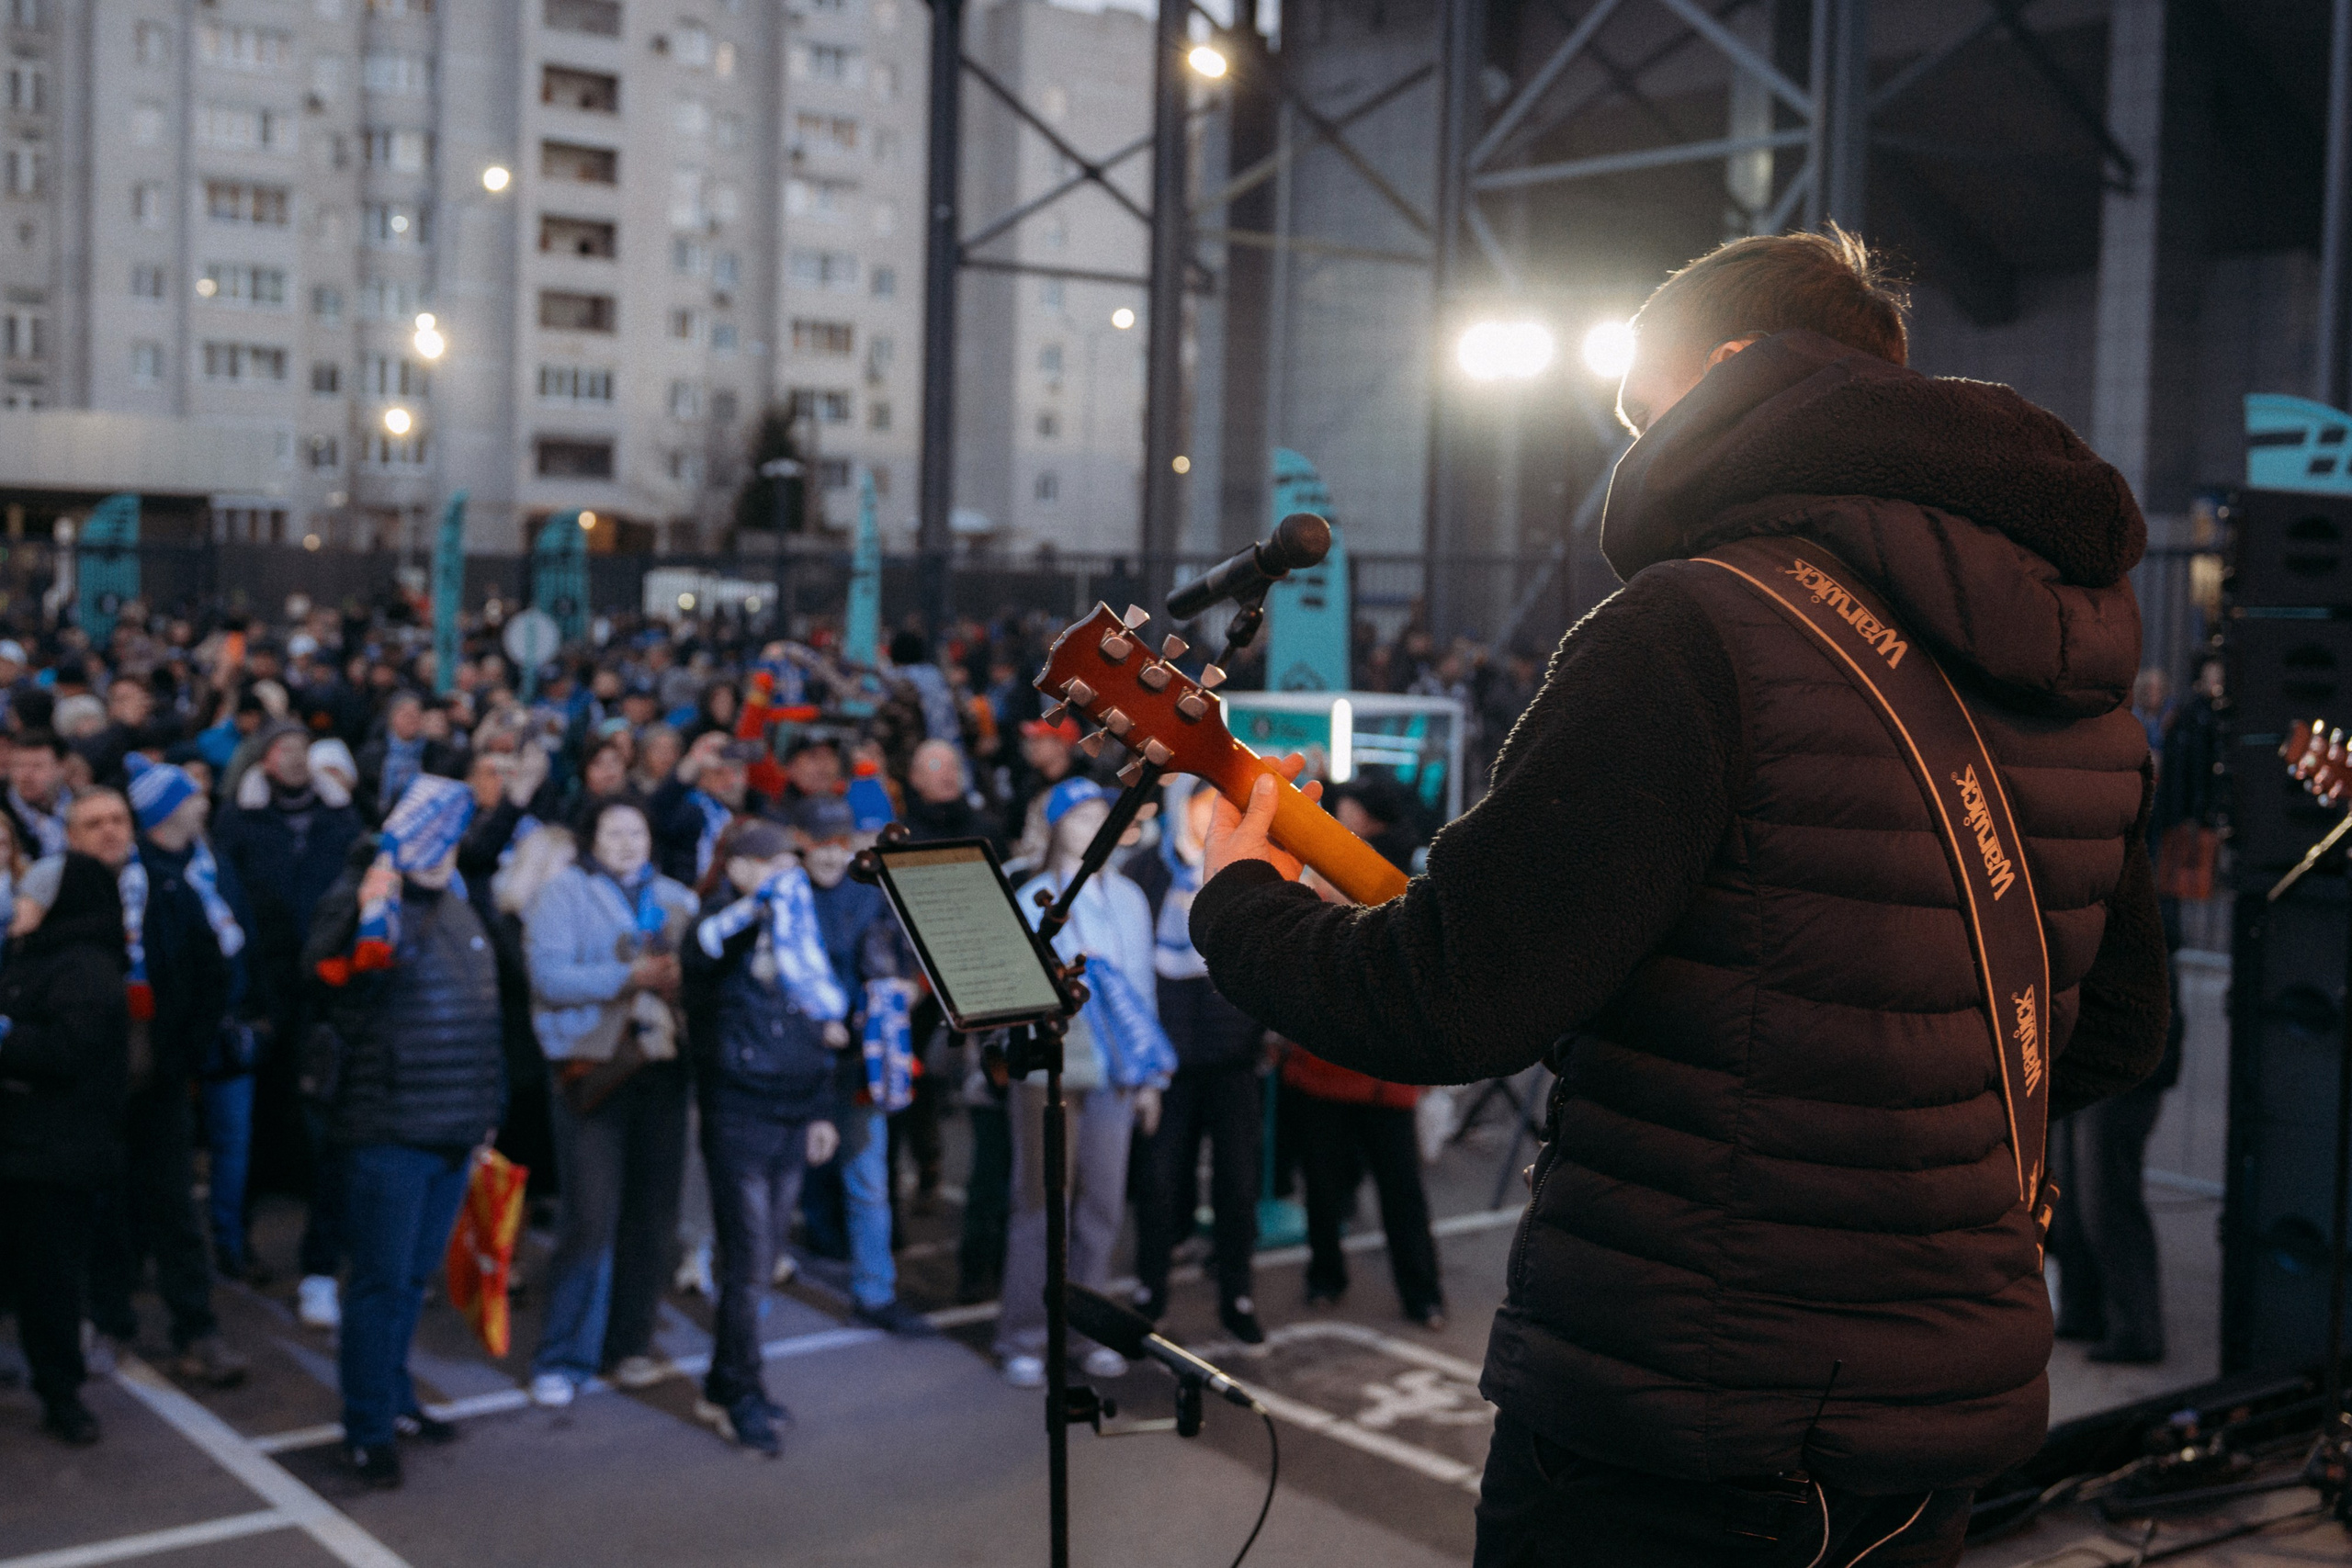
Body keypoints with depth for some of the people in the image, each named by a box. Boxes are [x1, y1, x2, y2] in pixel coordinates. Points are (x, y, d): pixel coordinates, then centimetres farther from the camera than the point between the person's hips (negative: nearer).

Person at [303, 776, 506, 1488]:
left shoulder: (454, 907, 14)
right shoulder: (358, 898, -10)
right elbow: (336, 968, -30)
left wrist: (485, 1110, 23)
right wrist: (372, 913, -39)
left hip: (454, 1133, 7)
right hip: (388, 1133, -7)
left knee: (416, 1277, 18)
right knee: (382, 1282, -2)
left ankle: (393, 1396, 32)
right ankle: (367, 1431, 8)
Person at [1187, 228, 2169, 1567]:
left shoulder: (1699, 633, -20)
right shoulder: (2084, 678, 5)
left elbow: (1449, 1002, -22)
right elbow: (2117, 1037, 15)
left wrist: (1238, 902, -3)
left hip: (1670, 1454, -7)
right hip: (1954, 1425, 8)